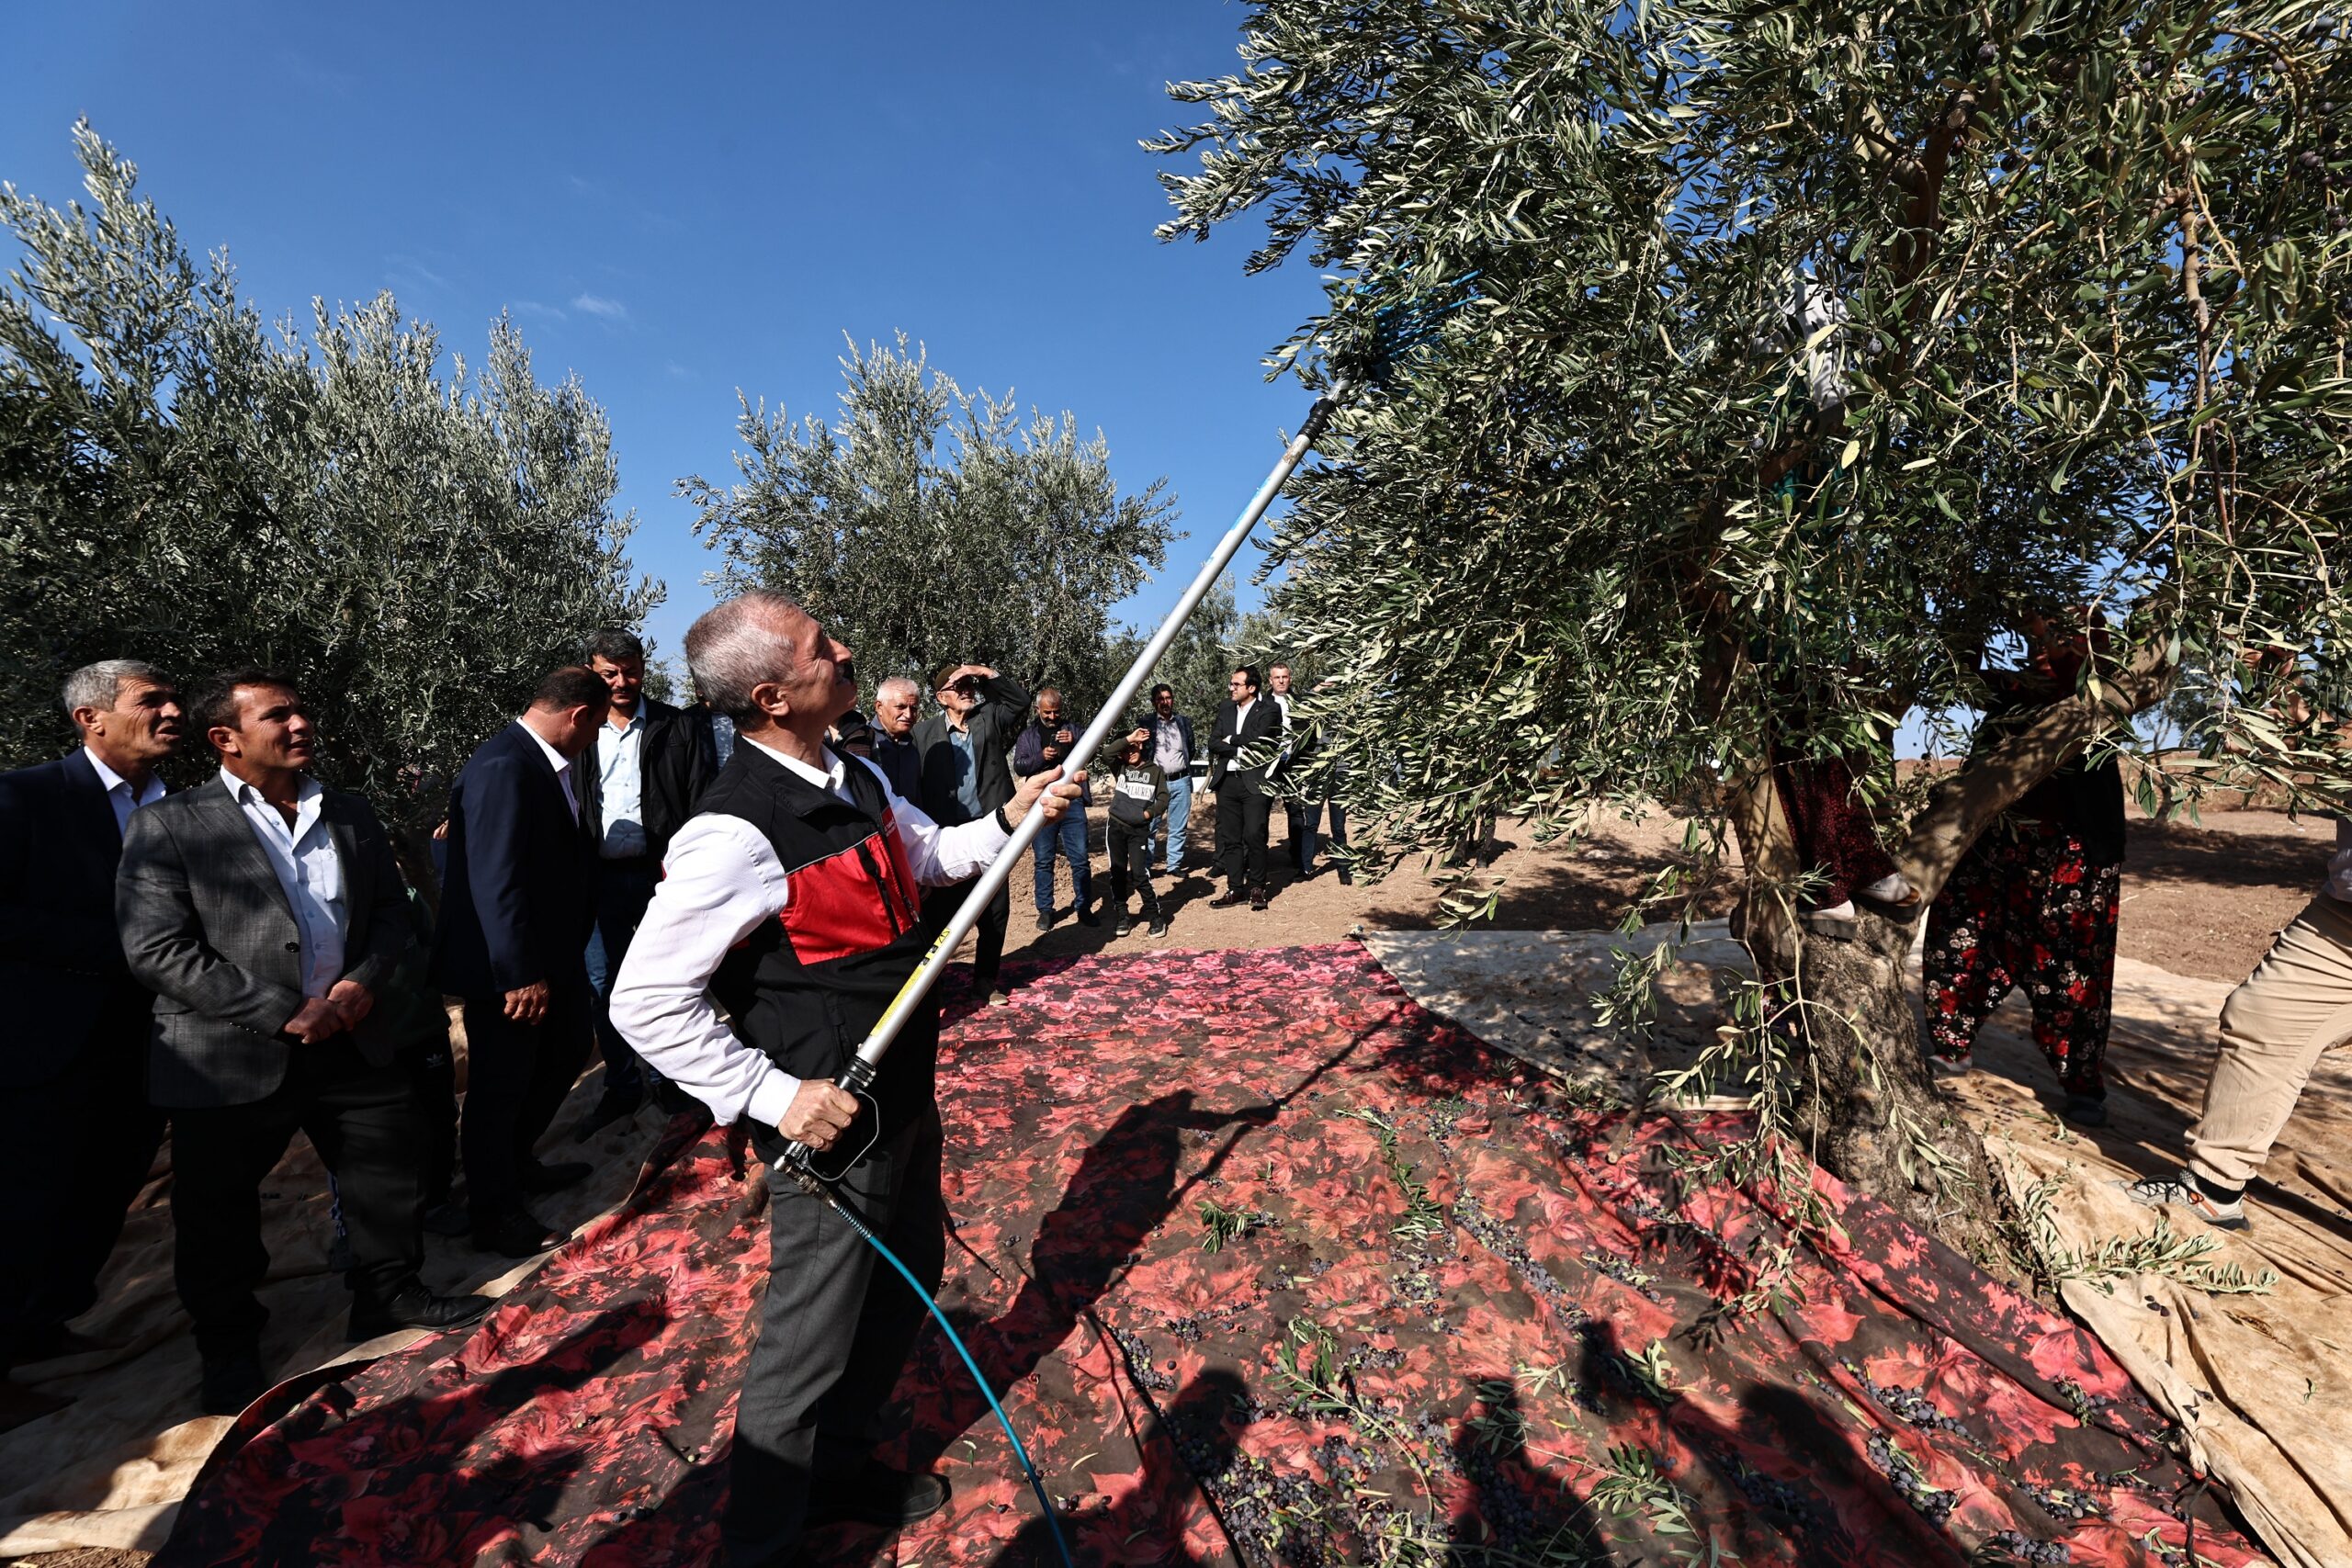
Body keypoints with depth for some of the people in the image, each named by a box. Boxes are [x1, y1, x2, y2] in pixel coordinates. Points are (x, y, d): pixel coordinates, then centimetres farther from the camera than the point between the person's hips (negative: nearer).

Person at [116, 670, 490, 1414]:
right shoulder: (168, 827, -6)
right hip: (231, 1060, -4)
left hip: (352, 1041, 4)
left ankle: (392, 1295, 33)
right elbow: (155, 949, -13)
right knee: (219, 1217, 11)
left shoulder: (350, 815, 9)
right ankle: (230, 1350, 34)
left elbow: (391, 908, 12)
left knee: (393, 1173, 12)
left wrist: (363, 981, -7)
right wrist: (283, 1015, -18)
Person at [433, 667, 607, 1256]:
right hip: (507, 966, -10)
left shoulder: (552, 763, 5)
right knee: (501, 1085, 6)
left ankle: (516, 1163, 44)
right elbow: (495, 882, -27)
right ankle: (495, 1216, 25)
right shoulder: (502, 768, -25)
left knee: (567, 1050, 24)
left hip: (551, 953, 10)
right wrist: (521, 976, -24)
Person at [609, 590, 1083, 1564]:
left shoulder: (859, 780, 2)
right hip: (830, 1123, -9)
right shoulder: (736, 832, -25)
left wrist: (1009, 818, 2)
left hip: (902, 1094, 9)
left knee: (906, 1282, 25)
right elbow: (646, 1003, -22)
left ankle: (842, 1469, 51)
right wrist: (774, 1095, -23)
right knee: (812, 1337, 10)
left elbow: (932, 854, 18)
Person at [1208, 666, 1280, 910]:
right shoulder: (1225, 709, 12)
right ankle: (1235, 888, 16)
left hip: (1253, 781, -5)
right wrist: (1239, 751, -10)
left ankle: (1257, 887, 8)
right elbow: (1213, 742, 3)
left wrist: (1230, 739, -3)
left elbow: (1256, 738, -15)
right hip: (1227, 781, 5)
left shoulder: (1267, 711, -1)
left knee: (1254, 835, -7)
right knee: (1229, 837, 7)